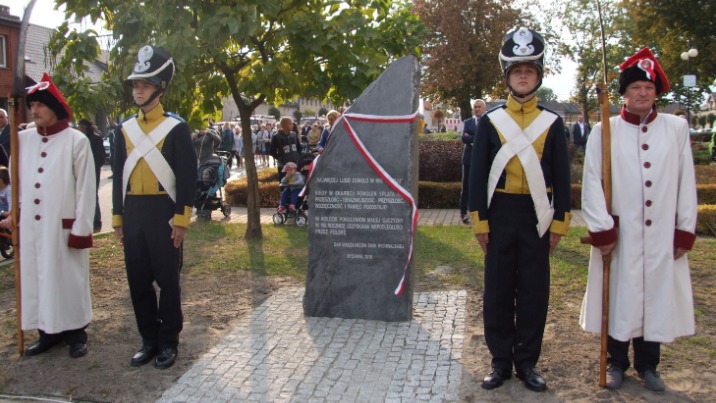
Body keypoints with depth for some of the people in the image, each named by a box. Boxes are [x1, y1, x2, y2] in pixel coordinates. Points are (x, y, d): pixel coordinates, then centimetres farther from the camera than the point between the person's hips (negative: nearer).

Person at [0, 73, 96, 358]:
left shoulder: (76, 141, -8)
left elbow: (86, 188, -9)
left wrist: (81, 229, -11)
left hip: (63, 225, -5)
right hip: (31, 225, 5)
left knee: (69, 278, 5)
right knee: (38, 278, 11)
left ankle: (75, 333, 19)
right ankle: (48, 332, 25)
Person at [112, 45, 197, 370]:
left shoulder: (176, 127, -5)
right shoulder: (125, 129, 10)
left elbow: (187, 175, -8)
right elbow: (119, 176, 13)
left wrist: (181, 219, -13)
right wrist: (118, 217, 10)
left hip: (163, 213, -5)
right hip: (133, 215, 5)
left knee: (167, 280, 4)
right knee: (138, 280, 10)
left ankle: (169, 341, 17)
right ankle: (149, 340, 23)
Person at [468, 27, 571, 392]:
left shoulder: (552, 122, 4)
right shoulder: (490, 121, 2)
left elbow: (561, 177, 4)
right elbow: (477, 174, 1)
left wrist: (559, 223, -1)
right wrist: (480, 222, -4)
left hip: (537, 215, 1)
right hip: (500, 214, 0)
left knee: (534, 291, 6)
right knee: (498, 290, 5)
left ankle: (527, 362, 19)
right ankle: (501, 361, 18)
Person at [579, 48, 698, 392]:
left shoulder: (677, 128, 4)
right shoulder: (603, 131, -2)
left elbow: (686, 183, 5)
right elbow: (592, 184, -5)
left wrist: (685, 230, 2)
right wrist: (601, 230, -10)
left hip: (662, 234, 2)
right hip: (619, 233, -2)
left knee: (657, 298, 10)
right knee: (618, 299, 7)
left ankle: (647, 365, 27)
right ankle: (616, 363, 25)